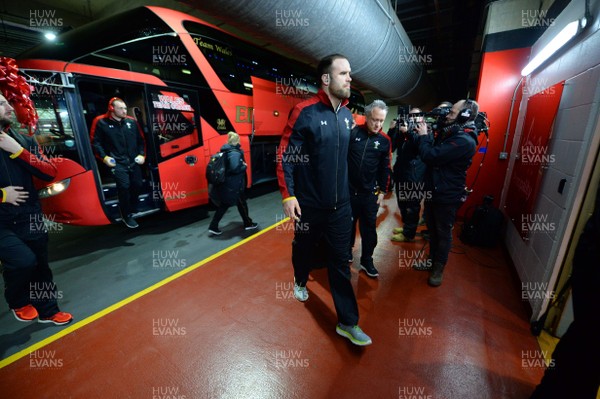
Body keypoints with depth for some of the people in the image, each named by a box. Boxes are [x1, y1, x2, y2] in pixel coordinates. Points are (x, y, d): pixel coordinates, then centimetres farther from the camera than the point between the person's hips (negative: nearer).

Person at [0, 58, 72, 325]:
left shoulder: (25, 141, 5)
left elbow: (51, 173, -5)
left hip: (30, 220, 3)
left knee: (40, 266, 12)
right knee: (23, 261, -18)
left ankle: (48, 311, 31)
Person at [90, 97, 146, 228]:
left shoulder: (132, 121, 7)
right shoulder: (101, 122, -2)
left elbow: (140, 139, 15)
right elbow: (95, 142, 2)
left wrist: (141, 154, 5)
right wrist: (104, 157, -8)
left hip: (134, 162, 4)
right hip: (117, 163, -4)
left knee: (137, 185, 7)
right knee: (124, 187, -15)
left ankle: (132, 210, 31)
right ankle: (126, 216, 1)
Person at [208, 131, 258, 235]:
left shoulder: (225, 152, 10)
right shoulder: (235, 153, -18)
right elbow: (235, 168, -28)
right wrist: (244, 166, -11)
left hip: (225, 184, 9)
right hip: (233, 186, -8)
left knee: (224, 205, 15)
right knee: (242, 203, 10)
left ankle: (213, 227, 15)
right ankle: (248, 224, 27)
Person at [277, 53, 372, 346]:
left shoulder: (347, 115, 6)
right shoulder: (305, 111, -12)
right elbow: (285, 155, -12)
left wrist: (347, 189, 15)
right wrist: (287, 195, -17)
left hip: (340, 204, 4)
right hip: (309, 204, -4)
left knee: (341, 261, 9)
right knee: (303, 249, 20)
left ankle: (347, 322, 24)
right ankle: (300, 281, 53)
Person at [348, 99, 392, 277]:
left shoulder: (385, 140, 0)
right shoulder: (353, 132, -5)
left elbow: (385, 168, 7)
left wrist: (382, 191, 6)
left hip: (370, 193, 1)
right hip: (348, 189, -1)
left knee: (369, 227, 8)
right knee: (348, 223, 14)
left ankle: (366, 260, 24)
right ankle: (347, 251, 36)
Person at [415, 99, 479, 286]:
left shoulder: (464, 141, -23)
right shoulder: (451, 134, 9)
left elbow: (430, 156, -28)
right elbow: (432, 150, 14)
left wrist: (423, 135, -12)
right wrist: (424, 135, 0)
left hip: (447, 196, -9)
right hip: (433, 191, 9)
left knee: (443, 233, 8)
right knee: (432, 229, 19)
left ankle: (439, 268, 26)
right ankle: (432, 260, 37)